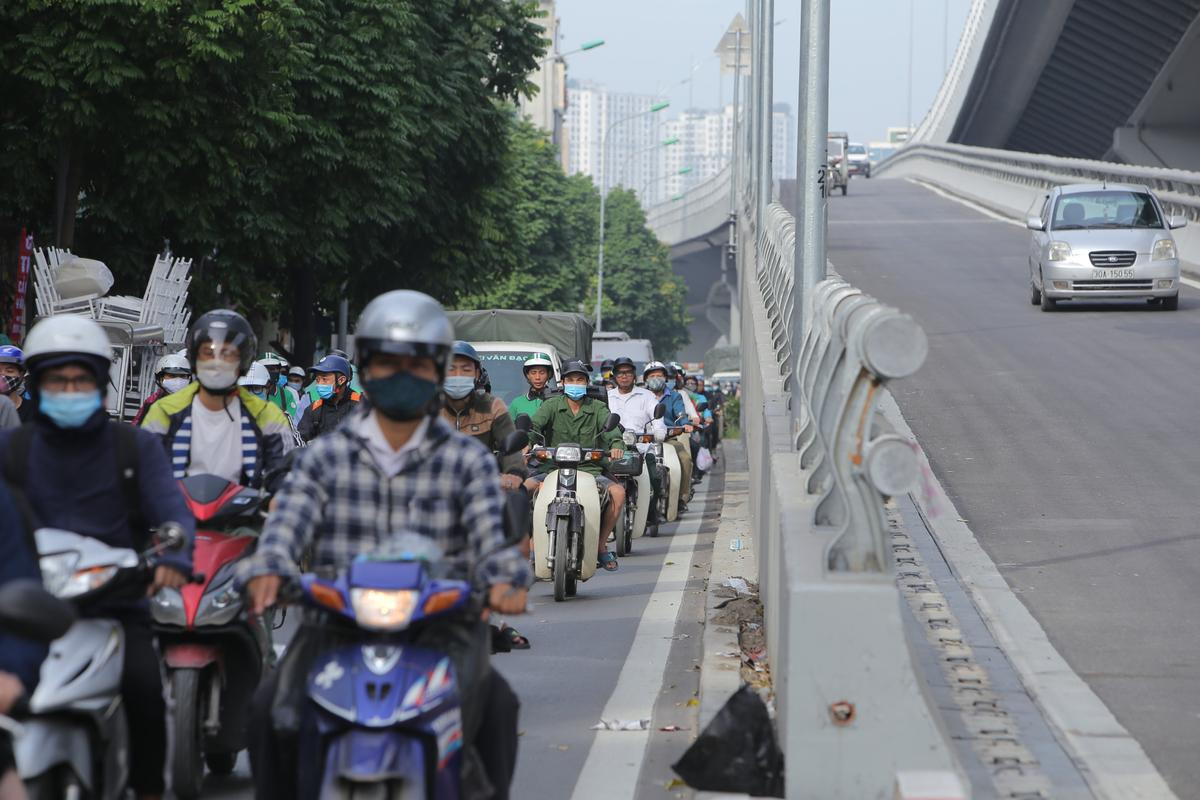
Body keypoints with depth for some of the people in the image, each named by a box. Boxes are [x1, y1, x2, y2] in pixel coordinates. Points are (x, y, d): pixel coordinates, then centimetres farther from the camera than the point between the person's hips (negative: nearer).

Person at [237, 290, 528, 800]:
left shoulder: (468, 461, 10)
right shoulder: (325, 456, 12)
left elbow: (491, 533, -4)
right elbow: (287, 521, -2)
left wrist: (505, 580, -27)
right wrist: (268, 570, -25)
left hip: (440, 622, -1)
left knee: (495, 704, -28)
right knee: (273, 713, -22)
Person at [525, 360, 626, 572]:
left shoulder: (597, 407, 10)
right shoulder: (552, 405, 8)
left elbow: (611, 426, -6)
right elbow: (534, 424, -8)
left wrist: (616, 445, -30)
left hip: (590, 470, 0)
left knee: (618, 492, -26)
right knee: (525, 486, -27)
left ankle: (601, 545, -7)